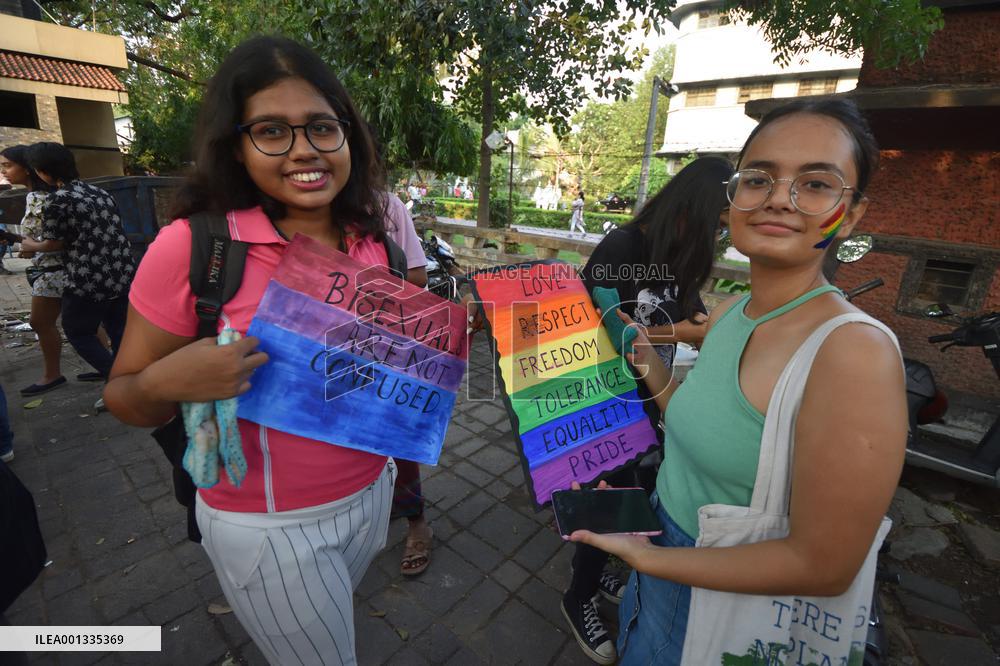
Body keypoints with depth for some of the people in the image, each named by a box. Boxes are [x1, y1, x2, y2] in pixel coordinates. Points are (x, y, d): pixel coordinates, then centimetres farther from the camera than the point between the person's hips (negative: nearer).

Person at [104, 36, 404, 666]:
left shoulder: (373, 239, -6)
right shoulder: (193, 247, -19)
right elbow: (125, 397, -8)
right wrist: (166, 383, -29)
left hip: (371, 491, 5)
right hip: (269, 527, -4)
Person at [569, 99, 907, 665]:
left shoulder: (856, 350, -29)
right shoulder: (727, 314, -6)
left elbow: (823, 567, -25)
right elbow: (701, 429, 3)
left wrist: (647, 557, -21)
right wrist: (646, 358, -7)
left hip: (725, 603, -6)